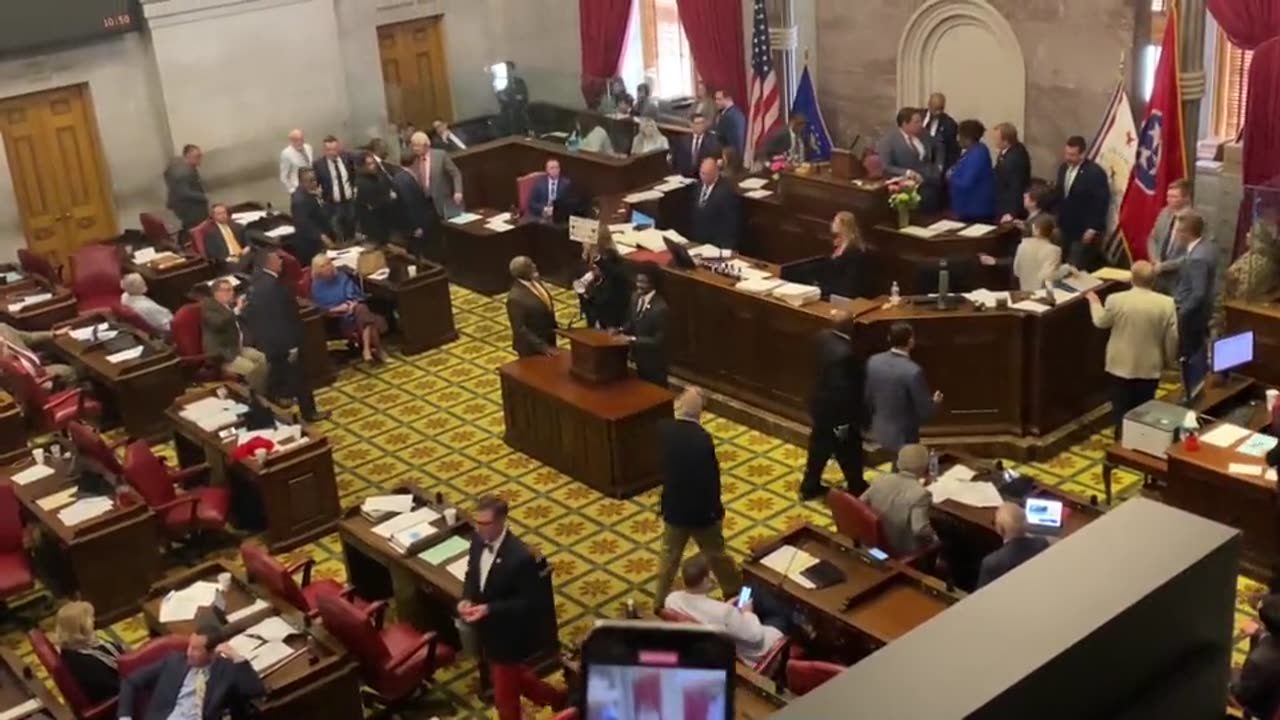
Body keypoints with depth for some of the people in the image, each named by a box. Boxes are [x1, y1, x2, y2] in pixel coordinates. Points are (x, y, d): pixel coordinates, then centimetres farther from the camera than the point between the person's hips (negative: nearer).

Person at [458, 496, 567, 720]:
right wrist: (466, 599, -11)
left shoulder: (521, 557, -31)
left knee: (504, 697, 11)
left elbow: (529, 602, -23)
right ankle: (558, 699, 52)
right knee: (515, 677, 28)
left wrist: (489, 609, -30)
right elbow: (472, 574, 9)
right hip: (486, 631, 7)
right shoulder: (478, 540, -8)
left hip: (507, 636, -7)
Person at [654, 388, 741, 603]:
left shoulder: (664, 429, -14)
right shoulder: (702, 438, -28)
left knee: (669, 555, 20)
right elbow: (711, 476, -21)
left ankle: (661, 600, 32)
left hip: (673, 507, 4)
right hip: (702, 510, -3)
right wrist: (716, 507, -5)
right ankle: (735, 593, 37)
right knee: (716, 554, 17)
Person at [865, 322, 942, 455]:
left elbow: (866, 398, 4)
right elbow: (924, 411, -17)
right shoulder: (913, 371, -26)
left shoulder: (873, 361, -8)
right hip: (902, 439, -6)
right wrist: (935, 402, 5)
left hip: (878, 434, 6)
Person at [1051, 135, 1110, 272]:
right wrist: (1056, 221, 13)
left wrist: (1093, 229, -15)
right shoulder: (1063, 168, 8)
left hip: (1085, 232, -7)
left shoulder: (1095, 172, -15)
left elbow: (1101, 203, -15)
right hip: (1066, 229, 7)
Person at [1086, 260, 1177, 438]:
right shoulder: (1166, 304, -12)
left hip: (1120, 366, -1)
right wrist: (1169, 361, 14)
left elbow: (1100, 322, 4)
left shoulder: (1116, 300, -16)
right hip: (1150, 368, 1)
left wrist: (1094, 301, 22)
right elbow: (1172, 339, -4)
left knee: (1121, 411, 11)